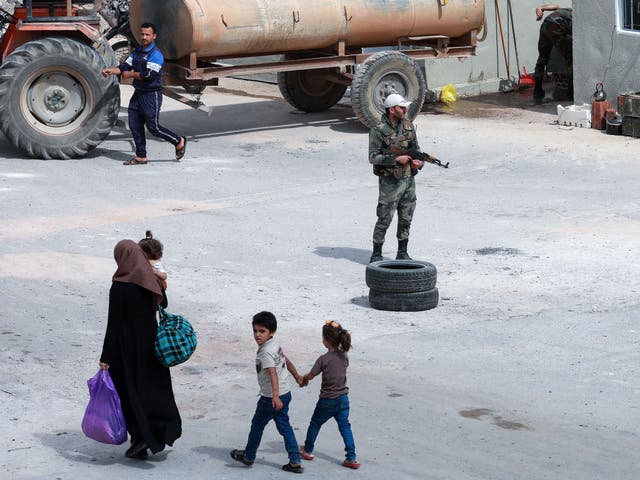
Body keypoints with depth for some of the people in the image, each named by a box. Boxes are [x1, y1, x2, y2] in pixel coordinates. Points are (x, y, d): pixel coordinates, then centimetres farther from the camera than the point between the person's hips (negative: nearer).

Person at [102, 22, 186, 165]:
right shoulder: (136, 52, 12)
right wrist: (111, 70, -12)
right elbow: (125, 66, 7)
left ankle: (179, 142, 13)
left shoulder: (156, 54, -14)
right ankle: (140, 156, 15)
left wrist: (130, 74, -10)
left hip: (152, 95, -8)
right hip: (138, 93, 8)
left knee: (153, 127, -5)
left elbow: (148, 75, -21)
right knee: (135, 125, 7)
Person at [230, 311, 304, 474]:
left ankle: (248, 456, 26)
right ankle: (295, 462, 9)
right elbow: (287, 362, 22)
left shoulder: (265, 352, -21)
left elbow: (273, 374, -31)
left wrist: (275, 396, -39)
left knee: (257, 424, 10)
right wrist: (297, 377, 36)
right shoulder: (275, 345, 7)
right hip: (285, 393, 9)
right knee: (284, 426, 11)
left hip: (271, 398, -9)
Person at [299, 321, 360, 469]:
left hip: (327, 400, -4)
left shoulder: (323, 359, -20)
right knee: (345, 426, 7)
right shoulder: (344, 355, -2)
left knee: (315, 423, 17)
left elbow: (310, 375, -12)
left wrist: (303, 379, 14)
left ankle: (308, 450, 33)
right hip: (343, 398, 4)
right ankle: (351, 458, -1)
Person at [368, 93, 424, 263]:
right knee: (384, 219, -2)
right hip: (390, 182, -6)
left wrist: (418, 161, -5)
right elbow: (373, 157, -15)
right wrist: (396, 159, -21)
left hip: (408, 179, 6)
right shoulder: (379, 130, -13)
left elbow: (416, 148, 16)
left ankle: (402, 254, 23)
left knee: (406, 219, 11)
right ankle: (376, 255, 8)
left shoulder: (408, 125, 6)